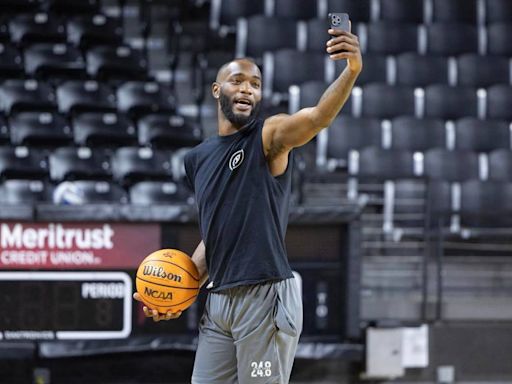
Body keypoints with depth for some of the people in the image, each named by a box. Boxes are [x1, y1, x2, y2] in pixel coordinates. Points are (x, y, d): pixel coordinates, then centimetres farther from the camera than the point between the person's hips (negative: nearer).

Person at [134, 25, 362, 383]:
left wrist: (351, 71, -44)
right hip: (218, 301, 7)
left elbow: (318, 116, -25)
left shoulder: (270, 136, -4)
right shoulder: (198, 159, 15)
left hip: (266, 297, -7)